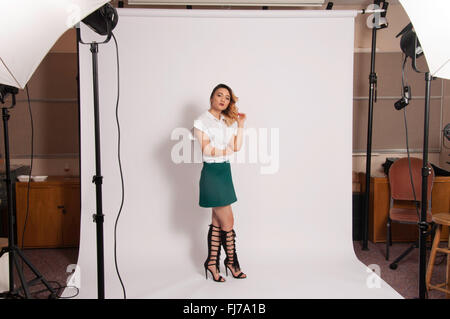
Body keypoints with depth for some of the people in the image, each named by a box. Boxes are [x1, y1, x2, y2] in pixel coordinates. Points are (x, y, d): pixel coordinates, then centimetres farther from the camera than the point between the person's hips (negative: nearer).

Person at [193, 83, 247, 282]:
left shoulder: (229, 122, 13)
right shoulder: (201, 121, -6)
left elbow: (237, 147, 4)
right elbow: (206, 149, -14)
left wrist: (240, 125, 2)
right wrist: (226, 150, -4)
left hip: (226, 171, 7)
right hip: (211, 172, -7)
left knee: (217, 221, 11)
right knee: (228, 221, -2)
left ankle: (212, 262, 20)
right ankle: (231, 260, 17)